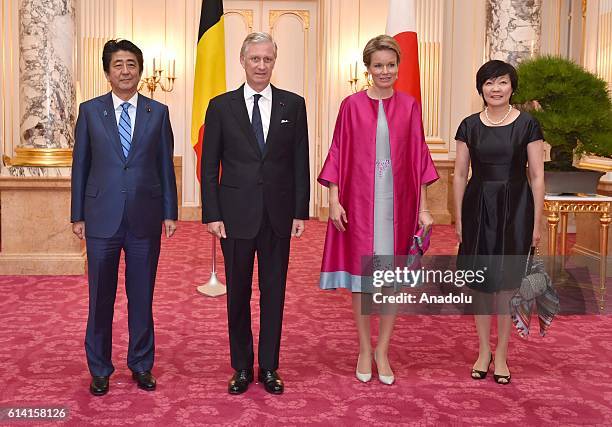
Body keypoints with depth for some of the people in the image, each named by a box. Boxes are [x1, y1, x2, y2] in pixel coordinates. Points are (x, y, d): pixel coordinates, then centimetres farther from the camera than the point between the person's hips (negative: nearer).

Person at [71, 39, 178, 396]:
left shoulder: (158, 112, 5)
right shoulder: (90, 111, 4)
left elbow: (166, 165, 6)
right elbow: (80, 165, 5)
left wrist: (170, 213, 2)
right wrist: (77, 215, 2)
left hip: (145, 218, 1)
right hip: (102, 218, 0)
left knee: (142, 296, 10)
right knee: (100, 298, 8)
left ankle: (141, 364, 26)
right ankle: (100, 369, 24)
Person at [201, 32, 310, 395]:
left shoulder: (293, 105, 4)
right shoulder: (221, 106, 2)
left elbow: (300, 163, 3)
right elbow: (210, 166, 1)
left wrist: (301, 212, -1)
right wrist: (212, 214, -5)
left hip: (278, 215, 1)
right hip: (236, 214, 0)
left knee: (274, 292, 8)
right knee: (238, 294, 8)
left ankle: (269, 367, 22)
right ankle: (242, 367, 22)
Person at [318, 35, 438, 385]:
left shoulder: (409, 106, 5)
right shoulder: (352, 105, 1)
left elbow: (418, 157, 5)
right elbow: (338, 154, 2)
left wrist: (423, 207, 2)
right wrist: (334, 200, -6)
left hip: (397, 201, 1)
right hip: (360, 201, -1)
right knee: (361, 273, 6)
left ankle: (383, 350, 21)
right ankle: (364, 350, 21)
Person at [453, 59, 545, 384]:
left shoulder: (527, 124, -2)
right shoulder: (470, 126, 3)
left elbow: (537, 177, -2)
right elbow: (460, 175, 5)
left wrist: (537, 223, -5)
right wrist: (458, 219, 2)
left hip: (514, 209, -2)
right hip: (478, 208, 2)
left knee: (506, 281, 5)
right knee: (481, 280, 8)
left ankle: (501, 354, 18)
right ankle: (483, 350, 24)